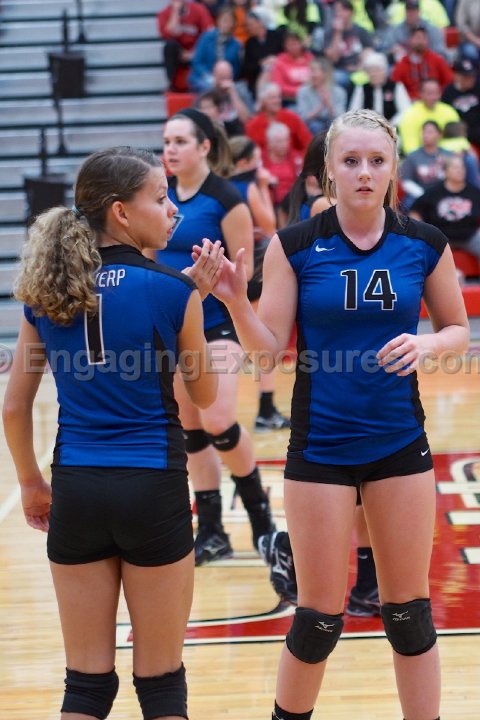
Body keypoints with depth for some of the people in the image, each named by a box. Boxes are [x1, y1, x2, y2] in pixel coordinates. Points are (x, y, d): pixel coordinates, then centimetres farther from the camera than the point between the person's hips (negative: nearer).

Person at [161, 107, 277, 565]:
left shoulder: (225, 199, -11)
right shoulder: (162, 196, 6)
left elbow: (243, 268, -10)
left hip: (218, 324, -6)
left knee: (217, 422, -18)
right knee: (189, 431, 7)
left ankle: (259, 511, 6)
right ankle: (211, 532, 15)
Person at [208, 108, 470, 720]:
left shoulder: (425, 245, -1)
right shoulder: (295, 245, -6)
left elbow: (457, 330, 10)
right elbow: (266, 347, -5)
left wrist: (426, 344, -11)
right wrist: (235, 301, -23)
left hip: (400, 444, 2)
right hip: (320, 447, -2)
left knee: (409, 610, 7)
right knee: (320, 615, 2)